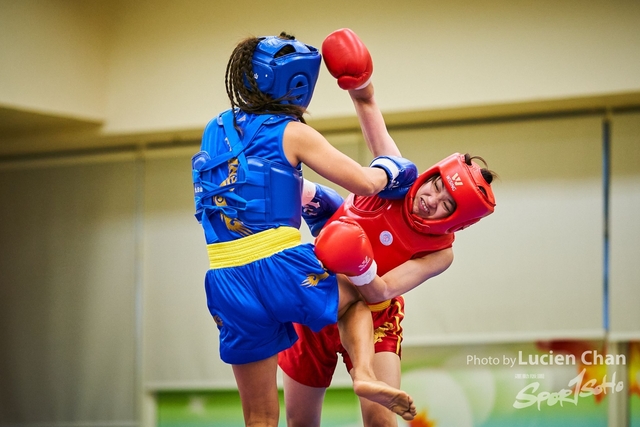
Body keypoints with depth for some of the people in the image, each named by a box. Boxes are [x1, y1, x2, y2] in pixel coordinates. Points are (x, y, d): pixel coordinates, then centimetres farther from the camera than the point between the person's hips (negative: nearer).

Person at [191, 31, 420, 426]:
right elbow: (365, 183, -1)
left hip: (227, 283, 4)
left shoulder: (216, 131, 17)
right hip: (281, 267, -4)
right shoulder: (293, 134, 0)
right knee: (355, 296, 29)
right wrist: (389, 169, 21)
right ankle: (365, 373, 3)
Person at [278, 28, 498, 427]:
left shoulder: (439, 253, -22)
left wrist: (360, 267, -53)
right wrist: (359, 80, -33)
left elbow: (380, 292, -31)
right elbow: (367, 103, -11)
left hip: (370, 318, -3)